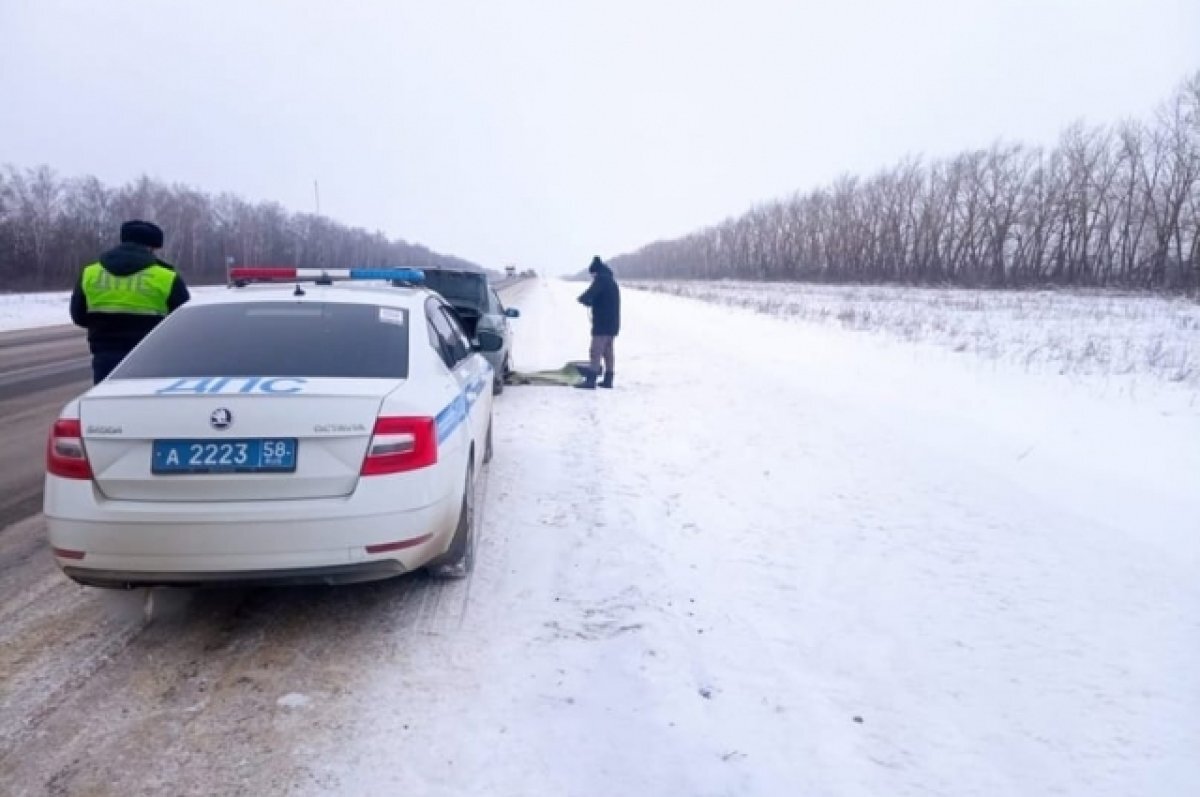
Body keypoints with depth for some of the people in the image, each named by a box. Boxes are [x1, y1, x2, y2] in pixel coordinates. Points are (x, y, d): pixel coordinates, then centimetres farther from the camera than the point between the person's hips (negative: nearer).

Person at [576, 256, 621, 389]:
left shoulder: (601, 280, -11)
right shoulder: (612, 281, 19)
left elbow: (588, 295, -21)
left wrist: (582, 298, -1)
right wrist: (590, 302, 13)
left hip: (602, 324, -9)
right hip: (613, 323, 9)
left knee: (596, 352, -10)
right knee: (608, 351, 12)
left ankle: (591, 380, -13)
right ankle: (608, 380, 15)